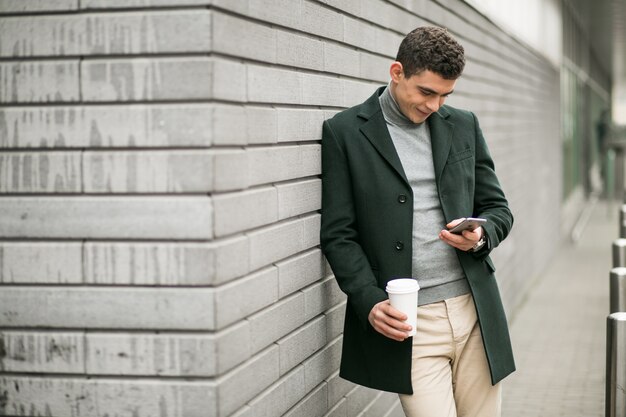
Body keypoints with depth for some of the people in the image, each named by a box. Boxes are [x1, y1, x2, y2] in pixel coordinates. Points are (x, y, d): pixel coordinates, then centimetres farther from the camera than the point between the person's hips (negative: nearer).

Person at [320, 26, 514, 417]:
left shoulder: (464, 125, 12)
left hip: (475, 313, 4)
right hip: (406, 323, -4)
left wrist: (481, 235, -7)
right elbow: (338, 234, -2)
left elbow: (498, 208, 16)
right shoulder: (345, 132, 0)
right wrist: (370, 301, -15)